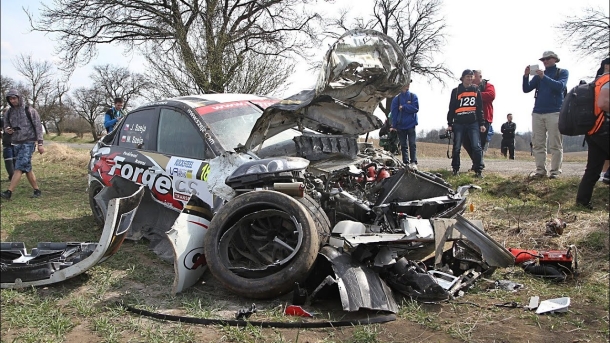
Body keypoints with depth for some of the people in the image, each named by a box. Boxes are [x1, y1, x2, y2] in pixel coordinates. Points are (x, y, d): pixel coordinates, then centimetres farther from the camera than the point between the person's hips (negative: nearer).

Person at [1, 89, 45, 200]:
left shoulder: (30, 111, -4)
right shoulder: (9, 112, 10)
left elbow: (38, 127, -5)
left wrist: (40, 144, -11)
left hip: (28, 143, -6)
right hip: (16, 144, 6)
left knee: (19, 167, -14)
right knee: (27, 168, 9)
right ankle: (37, 191, 17)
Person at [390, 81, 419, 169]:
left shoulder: (413, 96, 4)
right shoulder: (396, 98, 4)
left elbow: (416, 108, -6)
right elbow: (393, 112, 1)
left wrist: (403, 107, -8)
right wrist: (393, 125, -4)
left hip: (411, 124, -1)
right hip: (400, 125, 1)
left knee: (412, 144, -8)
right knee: (403, 145, 6)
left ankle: (413, 162, -9)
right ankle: (406, 163, 12)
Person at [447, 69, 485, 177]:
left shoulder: (476, 90, 12)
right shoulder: (456, 91, 7)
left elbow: (480, 108, 12)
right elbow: (451, 109, 7)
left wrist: (482, 124, 5)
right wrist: (449, 124, 1)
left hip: (473, 123, 1)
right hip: (459, 123, 0)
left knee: (476, 147, -10)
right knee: (456, 147, 1)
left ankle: (479, 170, -5)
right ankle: (455, 169, 13)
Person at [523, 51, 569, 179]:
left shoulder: (562, 72, 9)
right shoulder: (539, 74, 19)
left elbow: (560, 86, -10)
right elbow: (526, 89, 8)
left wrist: (544, 77, -19)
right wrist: (526, 76, -8)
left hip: (554, 113, -4)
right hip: (537, 113, 4)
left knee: (555, 145, -6)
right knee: (538, 144, -1)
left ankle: (555, 171, -4)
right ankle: (540, 170, 2)